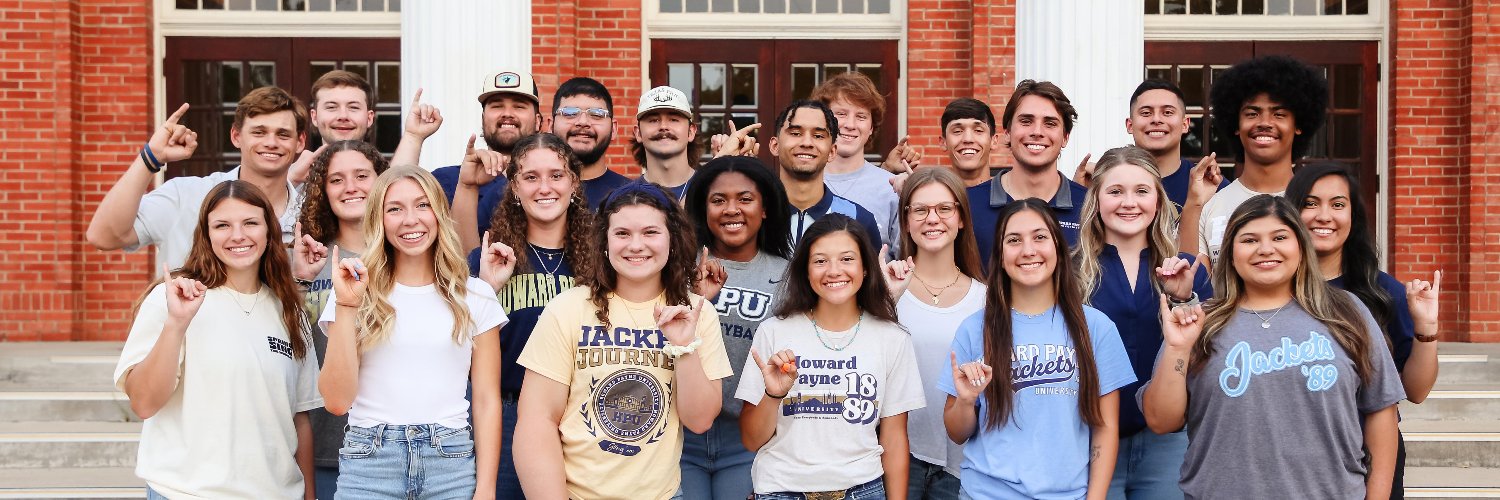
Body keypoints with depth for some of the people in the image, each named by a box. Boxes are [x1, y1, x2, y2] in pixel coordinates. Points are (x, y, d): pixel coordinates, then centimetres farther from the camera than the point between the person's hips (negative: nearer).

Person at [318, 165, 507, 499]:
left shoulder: (474, 296, 5)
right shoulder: (357, 291, 2)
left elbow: (487, 401, 4)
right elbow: (338, 401, -4)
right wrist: (346, 307, -10)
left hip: (453, 462, 1)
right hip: (369, 464, -1)